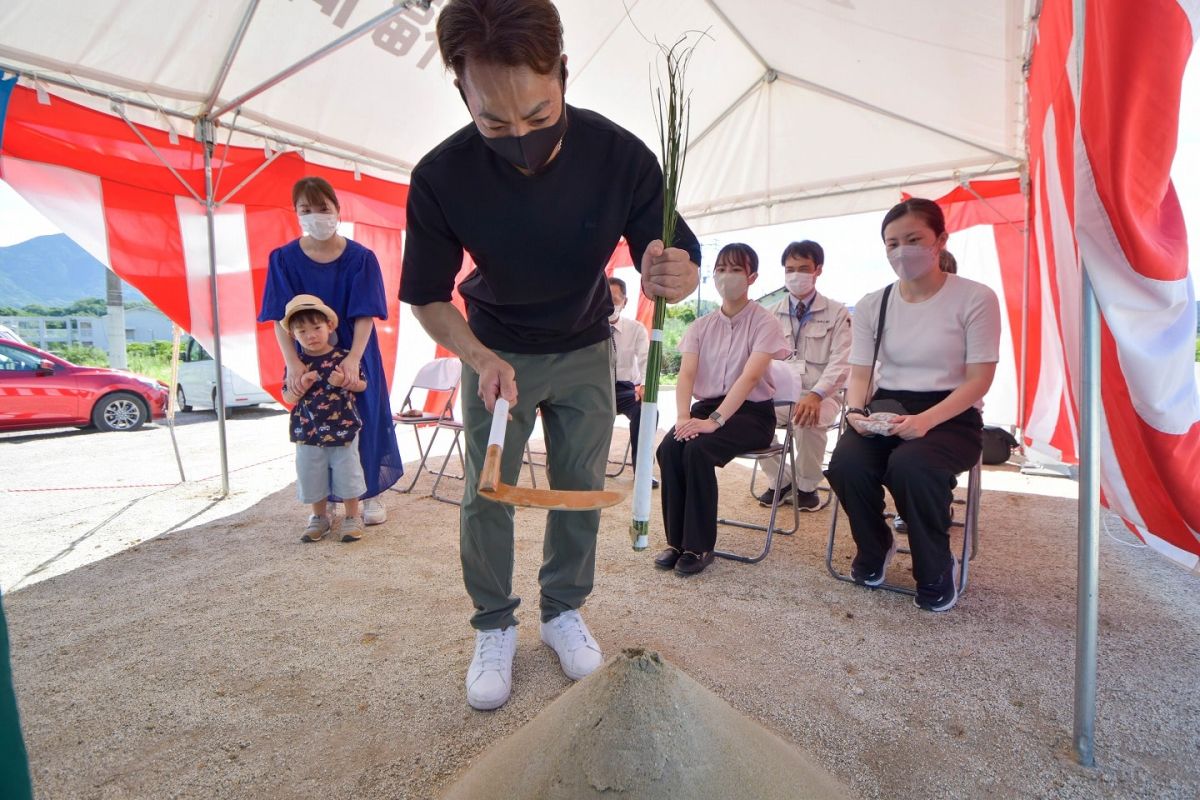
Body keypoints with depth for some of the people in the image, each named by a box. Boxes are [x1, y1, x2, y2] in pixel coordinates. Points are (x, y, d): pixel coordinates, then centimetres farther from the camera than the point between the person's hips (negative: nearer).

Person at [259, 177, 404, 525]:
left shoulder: (360, 258, -6)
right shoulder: (284, 259, -3)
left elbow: (365, 315, -12)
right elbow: (281, 317, -7)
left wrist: (354, 358, -26)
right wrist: (292, 362, -21)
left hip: (355, 358, -1)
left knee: (363, 421, 6)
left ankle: (370, 495, 22)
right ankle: (325, 501, 24)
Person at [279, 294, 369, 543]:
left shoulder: (344, 358, -7)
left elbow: (362, 385, 0)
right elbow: (288, 398, 1)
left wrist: (345, 382, -19)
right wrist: (302, 386, -19)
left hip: (344, 430, -2)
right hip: (308, 433, 2)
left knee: (347, 475, 7)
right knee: (312, 478, 13)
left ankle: (352, 517, 23)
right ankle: (319, 518, 33)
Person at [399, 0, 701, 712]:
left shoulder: (621, 156, -24)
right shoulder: (441, 177, -25)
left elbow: (677, 261, -15)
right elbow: (427, 296, -12)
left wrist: (672, 277, -40)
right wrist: (481, 360, -29)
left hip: (584, 350, 1)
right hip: (495, 352, 0)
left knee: (582, 485, 5)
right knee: (487, 491, 1)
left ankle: (565, 611, 27)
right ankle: (495, 627, 21)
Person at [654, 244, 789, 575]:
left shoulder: (763, 321, -6)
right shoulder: (701, 326, 7)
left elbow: (750, 376, -21)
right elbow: (686, 374, -5)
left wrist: (714, 421, -32)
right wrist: (684, 417, -25)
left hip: (751, 412, -4)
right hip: (708, 406, 4)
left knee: (698, 449, -31)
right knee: (669, 448, -25)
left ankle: (699, 546, -15)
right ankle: (676, 540, -10)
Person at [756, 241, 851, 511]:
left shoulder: (837, 313, 2)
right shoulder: (771, 313, 11)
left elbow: (840, 363, -8)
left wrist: (815, 395, -26)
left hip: (820, 395, -2)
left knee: (809, 421, -36)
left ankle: (806, 487, -5)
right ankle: (780, 483, -3)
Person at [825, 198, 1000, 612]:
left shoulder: (976, 298, -4)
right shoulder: (871, 305, 7)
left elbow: (979, 379, -9)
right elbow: (860, 374, 5)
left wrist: (927, 419, -25)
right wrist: (855, 411, -18)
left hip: (951, 416, -3)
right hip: (885, 408, 3)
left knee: (910, 464, -35)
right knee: (846, 464, -28)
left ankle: (937, 570, -4)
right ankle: (874, 547, 7)